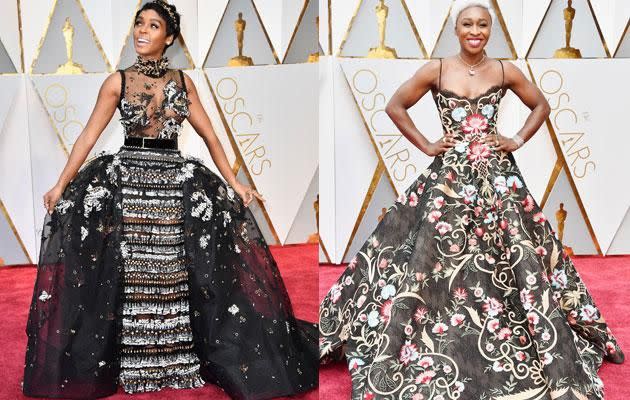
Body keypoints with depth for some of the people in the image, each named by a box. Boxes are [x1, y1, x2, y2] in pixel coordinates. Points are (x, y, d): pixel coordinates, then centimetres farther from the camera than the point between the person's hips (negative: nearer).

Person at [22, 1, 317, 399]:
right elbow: (89, 136, 3)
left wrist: (235, 183, 4)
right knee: (128, 278, -4)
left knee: (176, 274, -2)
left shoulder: (183, 82, 8)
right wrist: (61, 184, -1)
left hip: (175, 181, 1)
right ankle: (129, 362, 10)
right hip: (126, 178, -1)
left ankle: (181, 358, 13)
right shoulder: (118, 81, 4)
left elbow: (210, 135, 9)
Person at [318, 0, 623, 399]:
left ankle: (542, 347, 22)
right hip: (449, 176, -1)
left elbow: (542, 105, 16)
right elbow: (395, 106, 5)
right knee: (431, 260, 0)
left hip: (497, 176, 1)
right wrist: (426, 145, 0)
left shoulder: (506, 71, 3)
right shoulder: (436, 70, -1)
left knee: (515, 260, 4)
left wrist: (518, 140, 4)